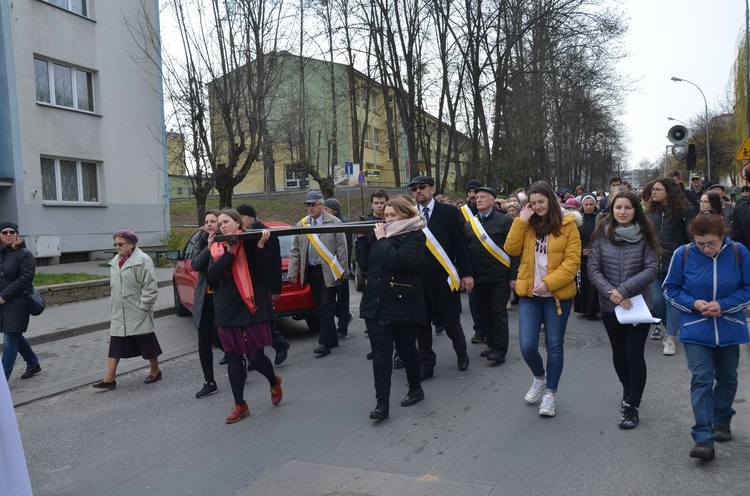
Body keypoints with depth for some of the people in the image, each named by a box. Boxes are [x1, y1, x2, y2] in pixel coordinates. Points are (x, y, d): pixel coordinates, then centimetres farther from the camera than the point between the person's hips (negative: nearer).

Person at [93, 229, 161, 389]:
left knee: (147, 342, 5)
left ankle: (155, 371, 22)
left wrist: (142, 306, -16)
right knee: (115, 344, 5)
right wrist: (115, 302, 14)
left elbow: (150, 288, -17)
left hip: (138, 313, -7)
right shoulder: (115, 262, 11)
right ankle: (109, 378, 8)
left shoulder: (142, 260, -14)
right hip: (119, 313, 7)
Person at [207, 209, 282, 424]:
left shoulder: (252, 242, -3)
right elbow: (212, 278, -7)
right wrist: (229, 252, -13)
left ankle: (274, 383, 30)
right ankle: (240, 405, 21)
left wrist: (260, 245, -20)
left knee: (255, 356, -1)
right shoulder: (217, 249, 8)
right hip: (227, 311, 4)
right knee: (232, 357, 8)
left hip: (251, 307, -4)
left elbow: (264, 272, -12)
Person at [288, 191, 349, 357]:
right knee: (320, 307, 12)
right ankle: (332, 338, 24)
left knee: (327, 307, -5)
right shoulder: (301, 225, 8)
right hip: (311, 271, 5)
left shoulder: (334, 223, -4)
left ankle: (325, 343, -2)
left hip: (328, 271, -5)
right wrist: (292, 272, 1)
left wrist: (343, 272, -8)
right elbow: (295, 250, 9)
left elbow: (342, 249, -6)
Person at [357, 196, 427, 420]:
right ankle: (382, 403, -3)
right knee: (381, 352, -2)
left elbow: (397, 260, -24)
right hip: (376, 304, 5)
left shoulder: (415, 236, -6)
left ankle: (416, 389, 32)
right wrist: (362, 239, 6)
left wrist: (382, 239, -14)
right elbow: (366, 264, 13)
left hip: (403, 305, -5)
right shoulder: (383, 235, 14)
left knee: (406, 349, 10)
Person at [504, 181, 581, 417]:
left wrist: (549, 282, -20)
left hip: (557, 295, -2)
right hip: (530, 294, 3)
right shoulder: (527, 224, 6)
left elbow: (572, 261, -10)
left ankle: (550, 394, 21)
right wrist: (521, 220, -11)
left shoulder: (567, 225, -4)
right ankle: (540, 378, 28)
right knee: (527, 346, -2)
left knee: (554, 346, 7)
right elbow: (511, 250, -5)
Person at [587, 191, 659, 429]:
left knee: (634, 354, -2)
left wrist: (624, 289, -19)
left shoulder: (645, 235, -6)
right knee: (619, 353, 15)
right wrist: (610, 292, -17)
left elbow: (652, 269, -11)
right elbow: (593, 269, -4)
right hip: (610, 306, 2)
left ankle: (632, 408, 10)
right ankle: (628, 390, 42)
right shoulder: (602, 235, -3)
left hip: (639, 304, -2)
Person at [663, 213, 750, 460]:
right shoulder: (683, 254, -11)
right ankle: (703, 440, -8)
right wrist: (693, 304, -17)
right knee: (701, 380, -9)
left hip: (729, 329, 2)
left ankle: (722, 421, 40)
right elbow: (670, 289, -1)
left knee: (727, 378, 17)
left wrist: (723, 305, -16)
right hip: (696, 331, -2)